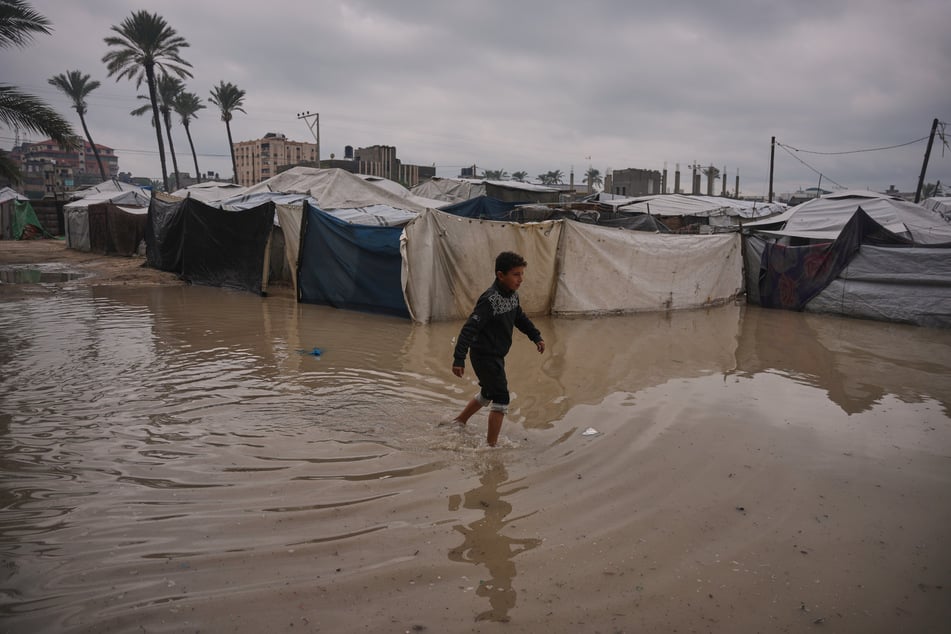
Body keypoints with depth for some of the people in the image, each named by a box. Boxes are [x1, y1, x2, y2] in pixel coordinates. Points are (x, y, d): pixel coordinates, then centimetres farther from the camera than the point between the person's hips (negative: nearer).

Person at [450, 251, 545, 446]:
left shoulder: (512, 294, 2)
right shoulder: (490, 300, -26)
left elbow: (520, 318, 22)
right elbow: (469, 328, -30)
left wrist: (536, 336, 21)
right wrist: (459, 359, -34)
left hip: (496, 356, 10)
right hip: (485, 356, -10)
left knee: (488, 393, 25)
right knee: (501, 399, -7)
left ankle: (458, 422, 43)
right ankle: (491, 445, 4)